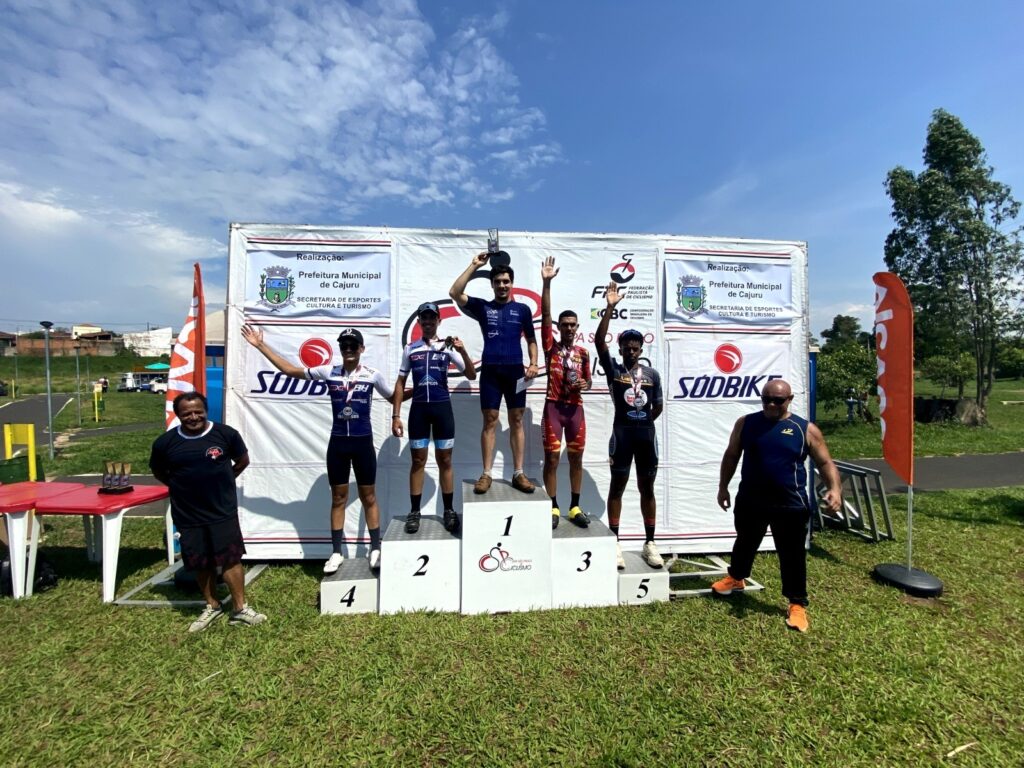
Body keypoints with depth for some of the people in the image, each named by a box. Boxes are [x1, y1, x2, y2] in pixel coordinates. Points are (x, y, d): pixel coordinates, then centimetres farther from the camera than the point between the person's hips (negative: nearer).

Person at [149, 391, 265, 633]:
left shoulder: (225, 433, -9)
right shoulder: (165, 442, -6)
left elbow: (242, 461, 7)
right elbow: (159, 473, 13)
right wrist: (183, 487, 4)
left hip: (223, 511, -2)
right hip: (188, 516, 2)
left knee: (231, 558, 2)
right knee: (201, 564, 14)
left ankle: (240, 609, 15)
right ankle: (212, 606, 35)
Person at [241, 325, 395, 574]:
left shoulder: (373, 374, -3)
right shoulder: (329, 372, 1)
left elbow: (394, 397, 11)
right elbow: (290, 370, 7)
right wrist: (260, 345, 6)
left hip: (363, 442, -2)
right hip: (337, 443, 2)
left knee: (368, 497, 8)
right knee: (338, 498, 11)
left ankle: (375, 549, 20)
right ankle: (336, 553, 22)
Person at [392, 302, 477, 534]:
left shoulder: (448, 347, 3)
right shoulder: (410, 348, 8)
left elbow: (472, 375, -2)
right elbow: (401, 383, 9)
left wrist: (462, 350, -18)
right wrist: (396, 415, 3)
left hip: (442, 407, -1)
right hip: (418, 408, 1)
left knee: (445, 461, 5)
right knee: (418, 461, 6)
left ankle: (449, 511, 15)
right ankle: (414, 512, 15)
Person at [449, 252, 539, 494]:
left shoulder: (522, 309, 10)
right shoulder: (482, 307, 8)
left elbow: (531, 340, 13)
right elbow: (455, 293, -5)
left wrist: (533, 363, -3)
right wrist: (474, 265, -5)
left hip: (515, 370, 1)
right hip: (490, 371, 0)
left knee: (516, 420, 3)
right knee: (490, 421, 1)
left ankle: (518, 474, 9)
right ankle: (486, 474, 7)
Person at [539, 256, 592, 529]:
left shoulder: (583, 352, 8)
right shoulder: (551, 345, 1)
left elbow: (588, 380, 17)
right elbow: (545, 315, -10)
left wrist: (584, 385, -9)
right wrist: (547, 283, -18)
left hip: (576, 408, 3)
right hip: (553, 406, -3)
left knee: (576, 458, 7)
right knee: (551, 458, 0)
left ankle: (575, 507, 19)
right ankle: (554, 508, 12)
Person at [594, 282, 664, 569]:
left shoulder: (652, 374, 7)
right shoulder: (613, 368, -1)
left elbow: (658, 405, 16)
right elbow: (599, 340, -15)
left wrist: (643, 422, 12)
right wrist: (610, 307, -19)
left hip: (646, 433, 3)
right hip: (622, 433, -3)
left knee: (647, 488, 11)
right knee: (617, 486, 4)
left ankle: (649, 544, 22)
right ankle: (615, 544, 11)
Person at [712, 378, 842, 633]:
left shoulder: (806, 430, -5)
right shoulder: (745, 423, 0)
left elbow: (825, 463, -1)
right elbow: (731, 456, 8)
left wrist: (835, 488, -19)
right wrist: (723, 486, 7)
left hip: (791, 505, -2)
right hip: (749, 501, 3)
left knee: (792, 555, 8)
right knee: (745, 543, 23)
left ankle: (797, 604, 26)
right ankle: (736, 578, 46)